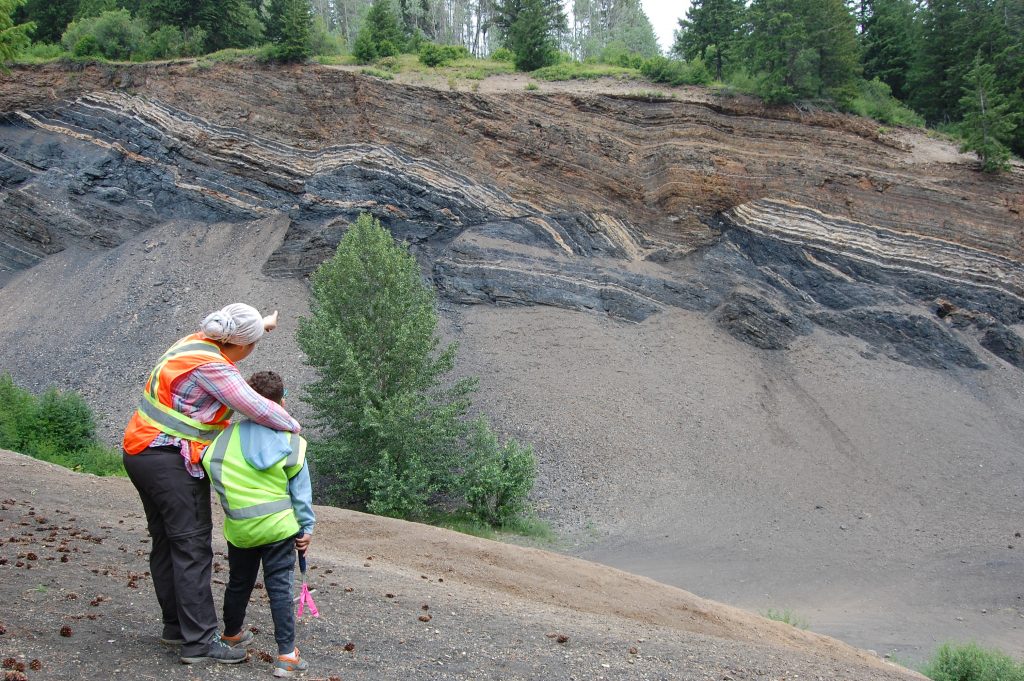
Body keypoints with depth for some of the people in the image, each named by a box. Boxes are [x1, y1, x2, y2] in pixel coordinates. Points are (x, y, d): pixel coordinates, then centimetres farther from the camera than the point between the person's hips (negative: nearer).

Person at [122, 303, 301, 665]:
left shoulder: (197, 340, 6)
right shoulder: (212, 367, -20)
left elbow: (224, 334, 30)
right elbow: (257, 408, -24)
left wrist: (262, 322, 44)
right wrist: (294, 426, -7)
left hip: (141, 453, 10)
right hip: (171, 462, -10)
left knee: (166, 543, 15)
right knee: (193, 547, -7)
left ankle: (175, 625, 25)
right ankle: (199, 641, -6)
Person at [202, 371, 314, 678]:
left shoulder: (228, 437, -7)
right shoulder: (291, 442, -6)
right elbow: (300, 491, -1)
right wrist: (306, 527, 6)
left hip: (239, 529, 2)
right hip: (278, 527, -2)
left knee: (239, 583, 21)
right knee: (280, 587, 2)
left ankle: (231, 634, 43)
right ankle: (287, 654, -1)